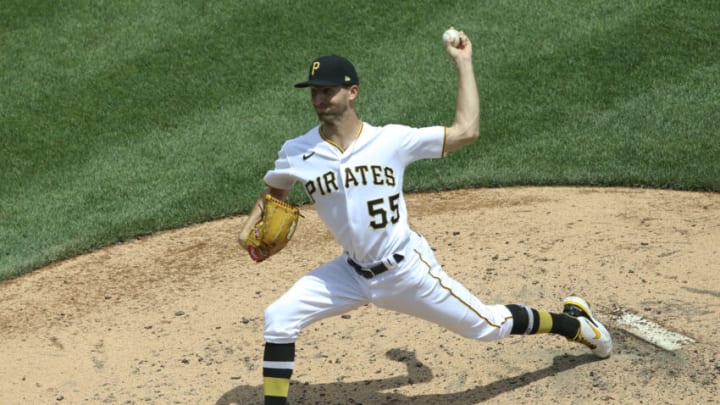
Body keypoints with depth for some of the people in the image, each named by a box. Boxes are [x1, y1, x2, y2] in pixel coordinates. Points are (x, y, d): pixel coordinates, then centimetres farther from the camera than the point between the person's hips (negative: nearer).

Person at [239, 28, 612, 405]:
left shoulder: (391, 140, -14)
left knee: (489, 326, 9)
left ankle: (572, 321, 35)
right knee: (278, 319, -13)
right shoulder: (296, 154, -8)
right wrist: (251, 227, -6)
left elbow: (466, 130, -14)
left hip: (408, 270, -3)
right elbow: (274, 191, 12)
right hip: (353, 272, 3)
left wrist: (463, 63, -12)